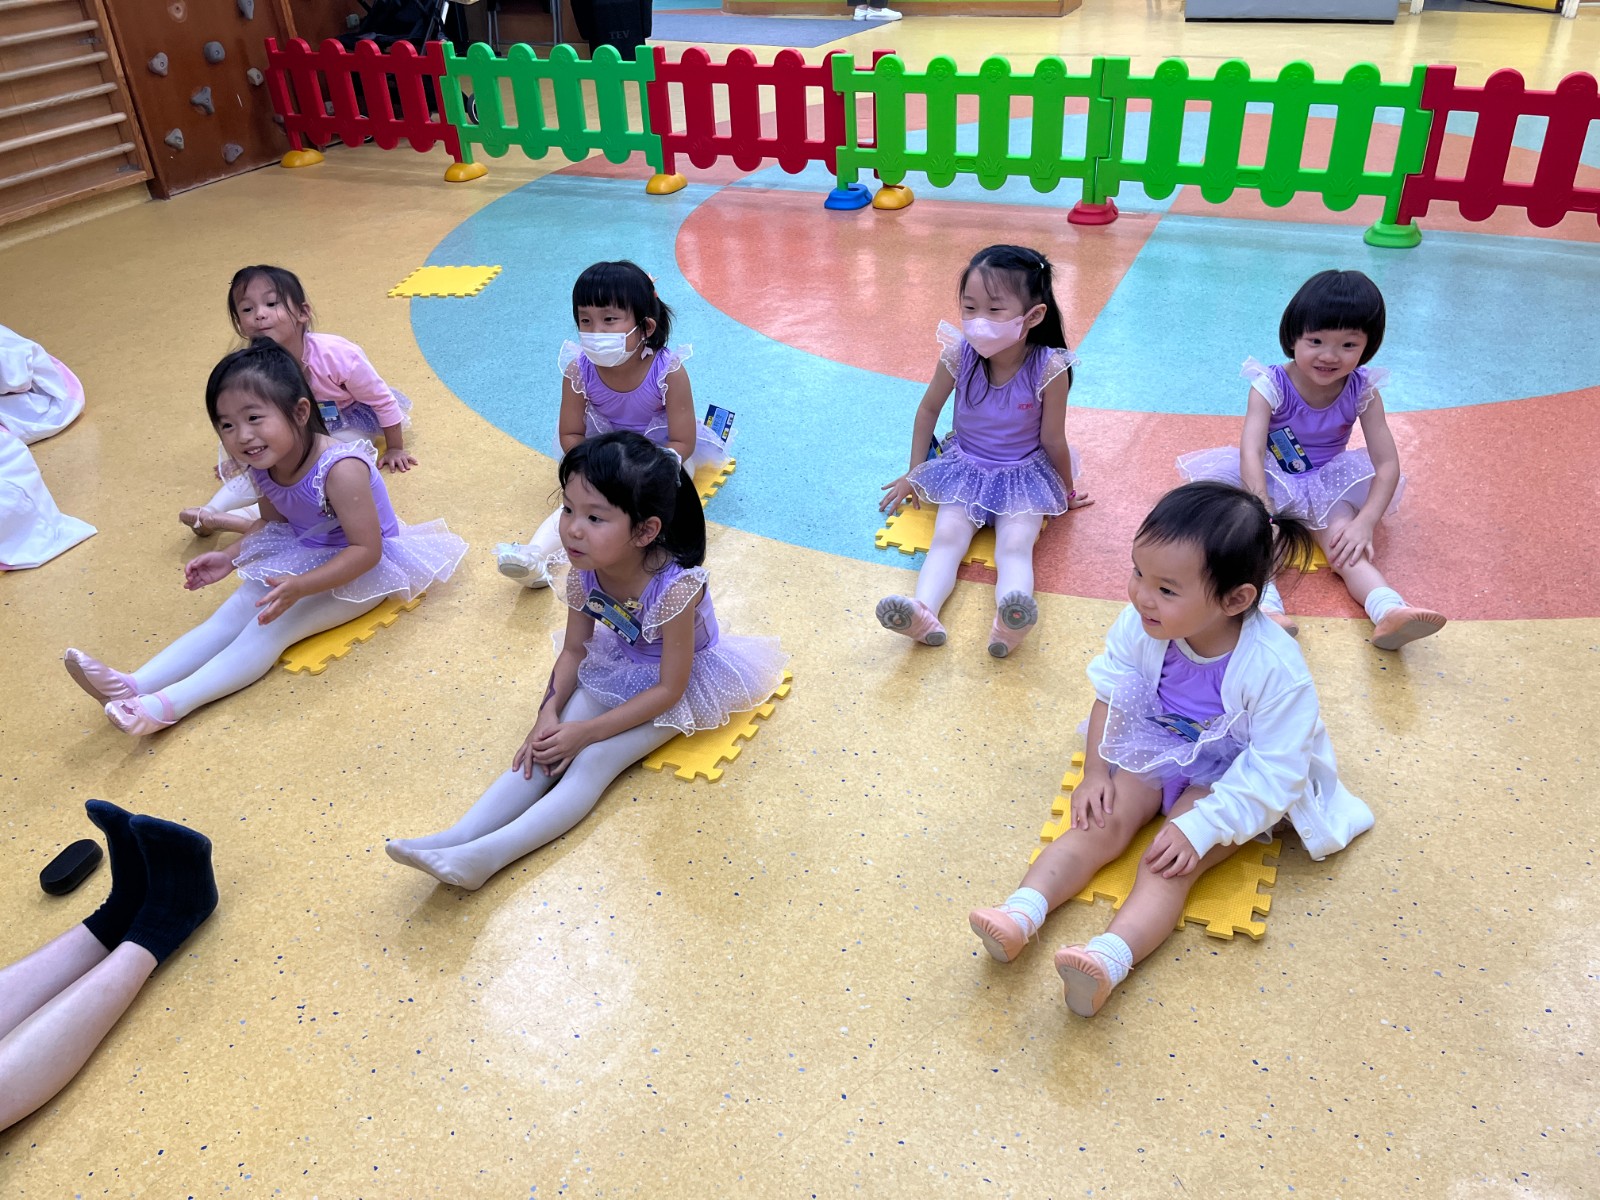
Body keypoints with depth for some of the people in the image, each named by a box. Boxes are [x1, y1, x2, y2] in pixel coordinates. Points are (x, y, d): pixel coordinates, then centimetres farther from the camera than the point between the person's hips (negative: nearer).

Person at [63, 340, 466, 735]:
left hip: (362, 570, -8)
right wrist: (231, 557, -1)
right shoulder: (264, 468, -8)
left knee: (271, 626, -20)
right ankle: (134, 686, -14)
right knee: (228, 617, -5)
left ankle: (168, 706, -25)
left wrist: (300, 587, -36)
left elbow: (366, 550, -30)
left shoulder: (341, 469, -33)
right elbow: (271, 522, 14)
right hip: (301, 555, 8)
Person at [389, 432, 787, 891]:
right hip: (616, 667, 6)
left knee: (594, 760, -21)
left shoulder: (676, 586, -36)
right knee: (546, 750, -13)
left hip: (678, 686, -5)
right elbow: (574, 650, -3)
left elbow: (669, 688, -27)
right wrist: (549, 712, -19)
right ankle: (459, 836, -19)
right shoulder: (584, 570, -19)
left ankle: (486, 855, -28)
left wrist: (587, 731, -26)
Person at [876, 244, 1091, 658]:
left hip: (1024, 475, -2)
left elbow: (1053, 440, -9)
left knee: (1016, 544, -26)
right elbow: (929, 410, 3)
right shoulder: (957, 355, -16)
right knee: (947, 536, -22)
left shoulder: (1049, 369, -23)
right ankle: (923, 613, -44)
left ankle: (1008, 624, -50)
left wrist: (1067, 492, 7)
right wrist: (914, 473, 11)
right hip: (964, 467, 2)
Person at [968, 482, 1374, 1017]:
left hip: (1231, 779, -4)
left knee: (1172, 862, -24)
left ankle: (1109, 958, -41)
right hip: (1155, 750, 5)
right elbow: (1112, 689, -3)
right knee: (1101, 823, -15)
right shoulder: (1142, 625, -20)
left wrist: (1200, 828, -30)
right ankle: (1020, 915, -26)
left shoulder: (1275, 669, -32)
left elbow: (1274, 771, -26)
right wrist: (1095, 771, -8)